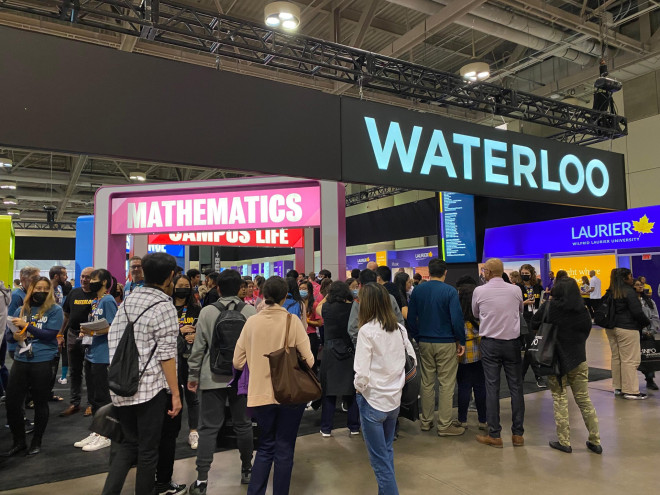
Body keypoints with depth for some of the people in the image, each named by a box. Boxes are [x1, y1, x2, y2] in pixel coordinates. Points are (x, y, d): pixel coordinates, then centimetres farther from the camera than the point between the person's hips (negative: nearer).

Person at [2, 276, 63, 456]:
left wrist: (26, 325, -15)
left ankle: (36, 442, 25)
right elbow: (11, 333, 16)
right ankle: (19, 441, 24)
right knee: (12, 402, 4)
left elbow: (50, 335, -13)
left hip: (43, 361, -4)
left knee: (40, 403, 8)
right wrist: (15, 336, -7)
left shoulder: (54, 310, -3)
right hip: (20, 361, 4)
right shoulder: (20, 310, 10)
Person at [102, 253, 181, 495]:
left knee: (129, 443, 20)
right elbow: (166, 355, -15)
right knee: (148, 449, 9)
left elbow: (113, 338, 13)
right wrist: (175, 394, -9)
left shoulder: (129, 299, 8)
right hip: (149, 387, -6)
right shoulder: (164, 306, -13)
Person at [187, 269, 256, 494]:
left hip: (213, 377, -1)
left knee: (209, 427, 4)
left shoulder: (207, 312, -5)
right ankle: (246, 471, 26)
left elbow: (199, 347, -3)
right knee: (243, 425, 12)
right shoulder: (251, 311, -4)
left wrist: (193, 375, 6)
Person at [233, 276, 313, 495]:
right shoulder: (292, 320, -10)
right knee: (284, 450, 11)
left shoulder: (251, 322, -3)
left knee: (265, 446, 20)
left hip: (261, 393, 3)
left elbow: (237, 362, 1)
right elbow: (308, 360, -11)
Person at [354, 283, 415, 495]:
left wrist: (358, 388, -2)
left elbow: (362, 373, -21)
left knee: (379, 459, 8)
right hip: (394, 399, 6)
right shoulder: (399, 328, 0)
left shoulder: (367, 330, -18)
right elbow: (413, 361, 6)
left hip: (373, 400, -6)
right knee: (387, 451, 23)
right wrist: (398, 383, 12)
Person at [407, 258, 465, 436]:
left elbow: (411, 318, 6)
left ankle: (426, 421, 22)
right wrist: (462, 341, -5)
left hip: (424, 343, 5)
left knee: (427, 383, 13)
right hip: (446, 343, -4)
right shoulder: (450, 291, -11)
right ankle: (444, 425, 9)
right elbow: (457, 319, -15)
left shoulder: (417, 291, 3)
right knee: (447, 384, 4)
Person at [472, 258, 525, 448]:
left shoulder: (479, 291, -7)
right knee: (516, 387, 9)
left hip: (490, 343, -2)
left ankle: (494, 435, 9)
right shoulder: (515, 290, -2)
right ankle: (517, 434, 16)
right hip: (512, 342, 2)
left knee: (492, 388, 3)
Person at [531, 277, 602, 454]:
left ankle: (564, 442, 9)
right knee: (584, 399, 13)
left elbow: (534, 323, -2)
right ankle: (595, 441, 19)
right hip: (579, 360, 3)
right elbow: (586, 332, 10)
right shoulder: (583, 310, -1)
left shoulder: (550, 306, -12)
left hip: (556, 359, -3)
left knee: (559, 399, 7)